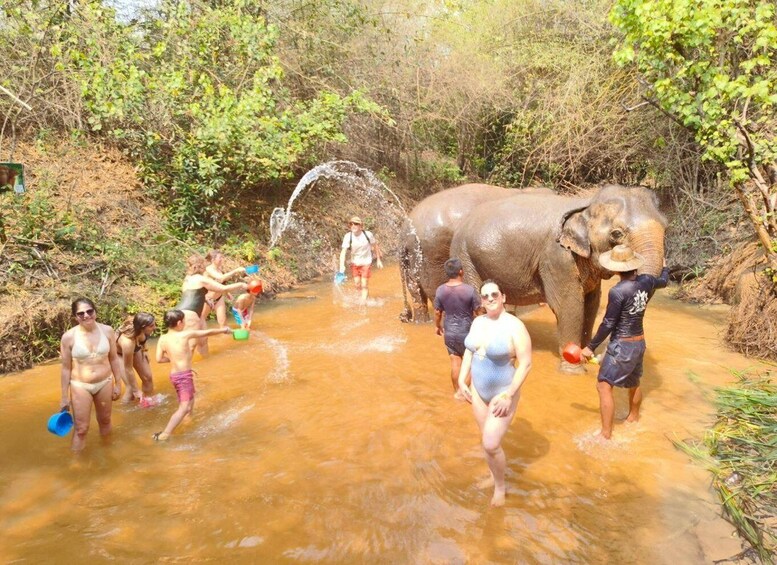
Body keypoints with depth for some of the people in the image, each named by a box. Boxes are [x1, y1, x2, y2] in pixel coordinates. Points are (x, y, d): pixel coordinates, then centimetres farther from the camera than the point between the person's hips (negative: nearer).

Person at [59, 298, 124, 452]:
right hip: (80, 386, -3)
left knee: (105, 420, 23)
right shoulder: (69, 337, -15)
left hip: (105, 383, 3)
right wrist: (65, 397, -3)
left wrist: (118, 384, 4)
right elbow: (66, 368, -7)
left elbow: (114, 359, 1)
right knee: (81, 428, 3)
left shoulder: (107, 330, -9)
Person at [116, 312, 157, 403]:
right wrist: (136, 391, -22)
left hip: (135, 349, 6)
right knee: (131, 388, -11)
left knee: (148, 377, 8)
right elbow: (128, 369, -32)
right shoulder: (128, 342, -47)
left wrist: (144, 348, 4)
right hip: (119, 353, -6)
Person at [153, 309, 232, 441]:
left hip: (174, 375, 7)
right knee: (184, 408, -7)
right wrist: (223, 330, 14)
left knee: (187, 402, 27)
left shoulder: (162, 339, 2)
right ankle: (164, 435, -15)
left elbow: (159, 359, 2)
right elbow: (208, 332, -1)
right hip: (184, 375, -7)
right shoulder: (185, 334, -12)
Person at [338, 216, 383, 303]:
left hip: (366, 263, -2)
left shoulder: (368, 234, -17)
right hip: (355, 263, 2)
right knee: (357, 284, 8)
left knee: (364, 285, -9)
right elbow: (343, 251, -24)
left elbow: (375, 246, 0)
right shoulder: (348, 236, -17)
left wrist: (378, 260, 5)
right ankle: (366, 294, 40)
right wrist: (342, 265, -37)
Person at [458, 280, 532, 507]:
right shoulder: (478, 322, -1)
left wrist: (509, 395, -22)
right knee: (486, 439, 17)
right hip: (478, 390, 6)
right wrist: (462, 380, 4)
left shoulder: (515, 326, -21)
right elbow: (469, 352, 11)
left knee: (491, 444, -6)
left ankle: (500, 487, 19)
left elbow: (525, 364, -20)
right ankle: (493, 476, 41)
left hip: (502, 393, -6)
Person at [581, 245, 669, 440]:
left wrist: (591, 347, -11)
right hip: (639, 343, 8)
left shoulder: (618, 292, -24)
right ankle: (633, 418, 48)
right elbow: (663, 282, 22)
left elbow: (608, 325, -20)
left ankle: (606, 433, 0)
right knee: (633, 384, 27)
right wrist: (665, 267, 44)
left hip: (621, 346, -8)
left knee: (603, 386, -2)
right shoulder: (647, 281, -3)